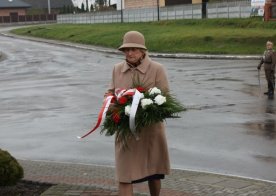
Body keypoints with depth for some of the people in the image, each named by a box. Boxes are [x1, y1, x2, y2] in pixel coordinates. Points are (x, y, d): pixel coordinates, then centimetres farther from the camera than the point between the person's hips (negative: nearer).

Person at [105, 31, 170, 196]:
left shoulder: (157, 69, -5)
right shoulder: (117, 69, 7)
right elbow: (110, 92, 16)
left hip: (151, 129, -2)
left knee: (153, 172, 16)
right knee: (124, 175, -2)